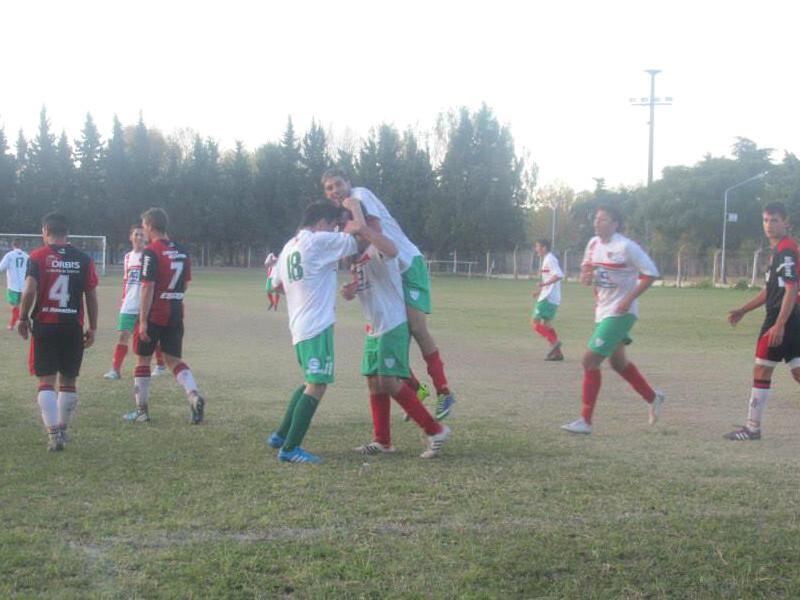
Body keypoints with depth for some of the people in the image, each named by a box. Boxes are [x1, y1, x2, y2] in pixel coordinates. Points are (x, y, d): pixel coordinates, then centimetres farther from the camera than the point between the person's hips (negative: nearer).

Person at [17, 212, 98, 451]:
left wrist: (23, 318, 1)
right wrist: (93, 327, 12)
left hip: (44, 326, -2)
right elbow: (92, 295, 4)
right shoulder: (83, 259, 3)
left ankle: (54, 432, -14)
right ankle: (63, 429, 26)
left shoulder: (38, 257, -5)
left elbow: (30, 290, -14)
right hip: (73, 328, 2)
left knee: (46, 382, 0)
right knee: (68, 382, 16)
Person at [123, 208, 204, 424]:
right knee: (174, 360, 11)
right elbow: (186, 284, 14)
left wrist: (143, 321, -17)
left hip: (153, 315, -6)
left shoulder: (151, 252, -13)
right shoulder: (181, 251, 9)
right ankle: (194, 395, -13)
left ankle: (142, 410, 13)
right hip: (176, 315, 6)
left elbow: (147, 287, -17)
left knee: (142, 360, 8)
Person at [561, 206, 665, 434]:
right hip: (602, 312, 9)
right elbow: (587, 271, 19)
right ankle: (653, 398, 41)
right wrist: (586, 276, -6)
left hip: (620, 313, -9)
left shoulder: (626, 247, -16)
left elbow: (650, 273, -14)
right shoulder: (593, 244, 7)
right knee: (618, 362, 21)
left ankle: (585, 421, -7)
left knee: (590, 360, -13)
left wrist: (629, 299, -20)